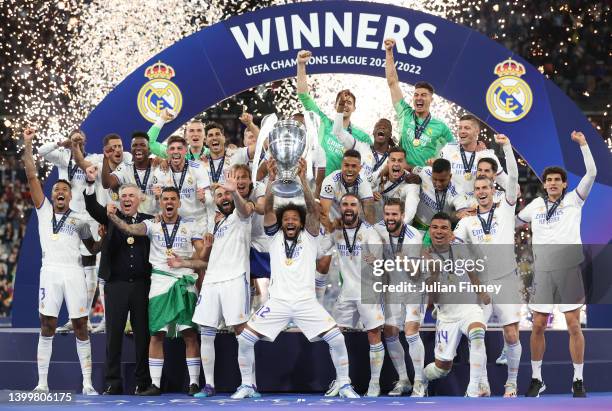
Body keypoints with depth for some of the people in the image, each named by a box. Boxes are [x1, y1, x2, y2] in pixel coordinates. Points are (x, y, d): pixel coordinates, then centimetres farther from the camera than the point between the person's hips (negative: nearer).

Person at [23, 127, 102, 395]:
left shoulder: (79, 221, 14)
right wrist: (27, 144, 0)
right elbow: (31, 176, 7)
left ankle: (87, 383, 3)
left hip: (74, 272, 0)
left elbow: (93, 248, 21)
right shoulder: (43, 210, 13)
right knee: (47, 327, 1)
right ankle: (42, 383, 5)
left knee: (80, 327, 0)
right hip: (50, 272, 0)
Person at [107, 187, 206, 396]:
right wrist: (113, 218, -29)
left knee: (190, 334, -3)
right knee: (156, 334, 0)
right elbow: (130, 229, -11)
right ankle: (155, 384, 5)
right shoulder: (152, 225, 9)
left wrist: (183, 263, -10)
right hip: (160, 284, 1)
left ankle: (194, 383, 2)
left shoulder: (191, 227, 8)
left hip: (185, 283, -1)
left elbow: (204, 259, 4)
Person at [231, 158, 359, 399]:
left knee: (337, 339, -13)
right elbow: (268, 210, -5)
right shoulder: (275, 237, 10)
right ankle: (247, 385, 10)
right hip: (278, 302, 1)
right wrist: (272, 180, -19)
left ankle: (344, 385, 5)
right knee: (244, 340, -9)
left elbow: (313, 210, -9)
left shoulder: (308, 237, 7)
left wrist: (303, 180, -23)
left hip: (306, 302, -1)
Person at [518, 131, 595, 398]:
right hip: (542, 271, 2)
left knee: (574, 325, -2)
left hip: (568, 269, -2)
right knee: (538, 326, 3)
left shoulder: (573, 200, 5)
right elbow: (513, 223, 29)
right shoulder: (535, 205, 12)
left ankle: (578, 380, 7)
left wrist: (583, 144, -9)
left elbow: (591, 173, -6)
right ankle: (537, 379, 15)